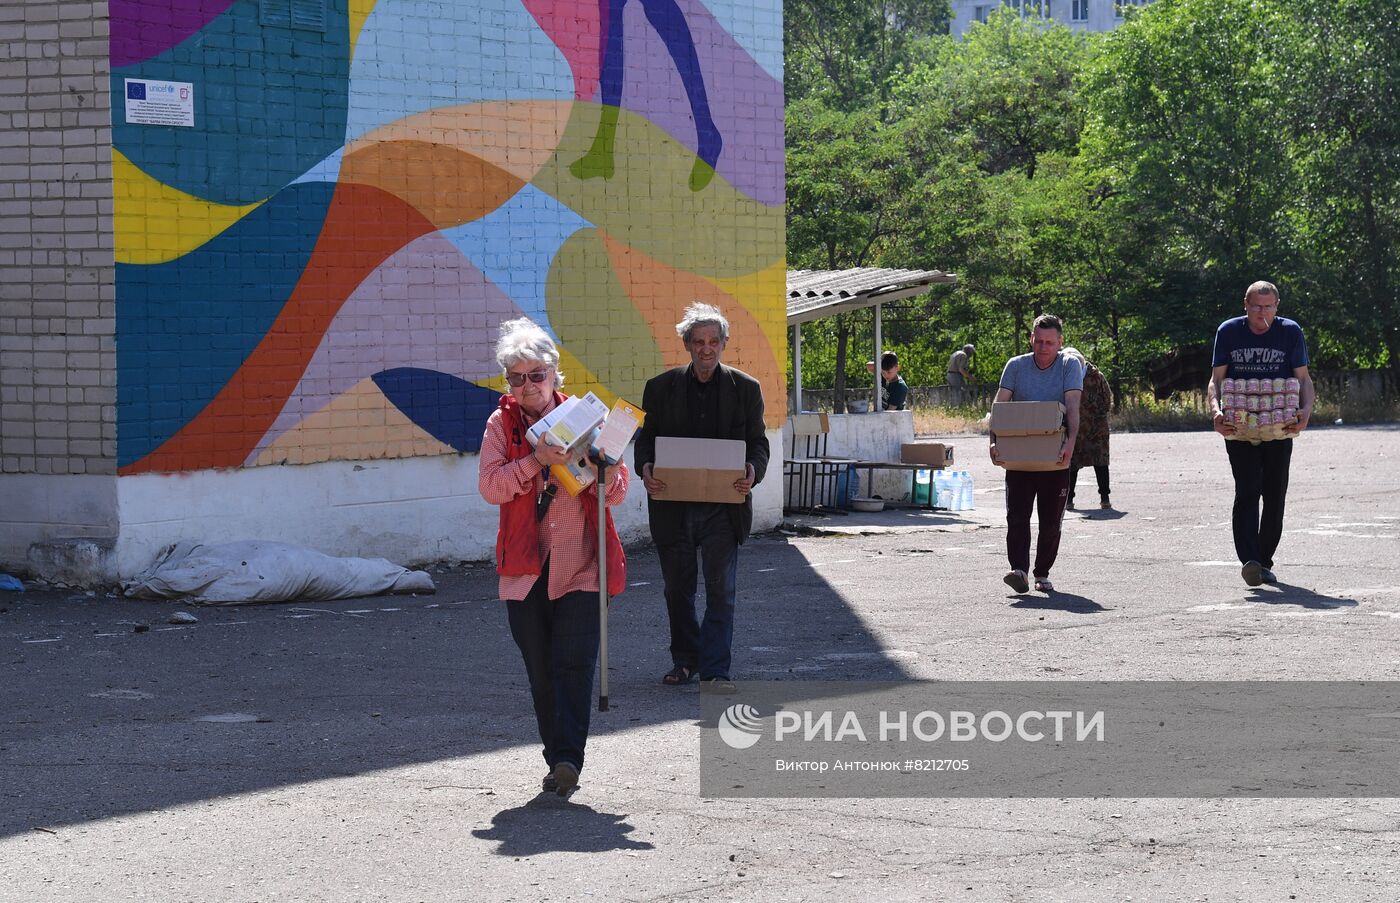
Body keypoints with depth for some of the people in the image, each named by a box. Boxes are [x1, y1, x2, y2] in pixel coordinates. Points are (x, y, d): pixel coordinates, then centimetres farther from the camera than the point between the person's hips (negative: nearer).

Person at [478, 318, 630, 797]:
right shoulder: (501, 424, 6)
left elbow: (618, 490, 5)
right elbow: (490, 487, -9)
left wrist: (605, 474, -17)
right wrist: (536, 460, -22)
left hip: (580, 564, -1)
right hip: (525, 567, 1)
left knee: (574, 663, -12)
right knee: (541, 671, 4)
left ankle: (568, 757, -15)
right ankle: (560, 763, 12)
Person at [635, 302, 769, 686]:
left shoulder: (746, 388, 4)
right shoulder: (661, 388, 5)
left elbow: (757, 442, 5)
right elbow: (646, 438, 6)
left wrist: (753, 469, -17)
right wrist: (646, 467, -15)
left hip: (723, 506, -1)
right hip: (673, 506, 2)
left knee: (721, 590, -5)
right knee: (678, 589, 11)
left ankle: (716, 671, -2)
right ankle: (685, 661, 26)